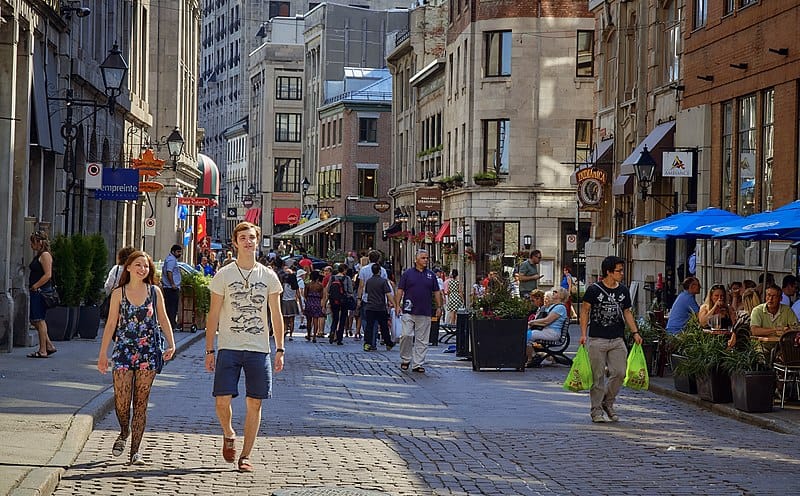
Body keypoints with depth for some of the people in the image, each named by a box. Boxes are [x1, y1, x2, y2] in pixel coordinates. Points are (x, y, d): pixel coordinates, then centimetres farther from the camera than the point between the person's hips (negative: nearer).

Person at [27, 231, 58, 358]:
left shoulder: (45, 255, -12)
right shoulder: (38, 255, 18)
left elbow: (48, 275, -20)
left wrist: (35, 286, -17)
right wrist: (33, 287, 13)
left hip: (41, 291, -10)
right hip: (36, 292, 10)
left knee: (39, 320, -7)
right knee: (34, 320, 12)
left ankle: (43, 351, -3)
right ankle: (49, 346, 17)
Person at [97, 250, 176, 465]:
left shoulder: (154, 292, 5)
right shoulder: (119, 293, 3)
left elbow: (163, 319, 10)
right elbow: (111, 324, 5)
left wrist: (171, 344, -3)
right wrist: (103, 353, 4)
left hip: (149, 351, 0)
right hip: (124, 350, 0)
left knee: (141, 402, 1)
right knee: (122, 400, -7)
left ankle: (135, 450, 6)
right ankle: (124, 432, 25)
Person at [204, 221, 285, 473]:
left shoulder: (268, 276, 6)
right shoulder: (223, 275, 2)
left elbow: (276, 315, 10)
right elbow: (213, 315, 3)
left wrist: (280, 350, 4)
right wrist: (209, 350, -1)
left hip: (259, 349, 1)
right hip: (228, 348, -1)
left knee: (254, 404, 2)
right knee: (222, 400, -8)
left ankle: (245, 455, 12)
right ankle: (228, 434, 23)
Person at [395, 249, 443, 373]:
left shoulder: (431, 275, 11)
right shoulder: (408, 273, 3)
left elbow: (436, 292, 14)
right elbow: (400, 290, 3)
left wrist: (439, 307, 7)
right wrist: (398, 305, -5)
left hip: (425, 312, 3)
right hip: (408, 312, -3)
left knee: (422, 340, 3)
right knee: (406, 335, -9)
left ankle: (418, 364, 8)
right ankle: (405, 360, 8)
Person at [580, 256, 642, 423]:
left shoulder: (623, 291, 9)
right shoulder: (594, 289, -6)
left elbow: (627, 312, 17)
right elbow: (585, 311, -1)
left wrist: (635, 332, 7)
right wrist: (583, 334, -8)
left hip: (617, 340, 4)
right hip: (597, 339, -4)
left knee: (619, 373, -2)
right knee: (598, 376, -1)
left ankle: (608, 403, 19)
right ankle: (597, 410, 8)